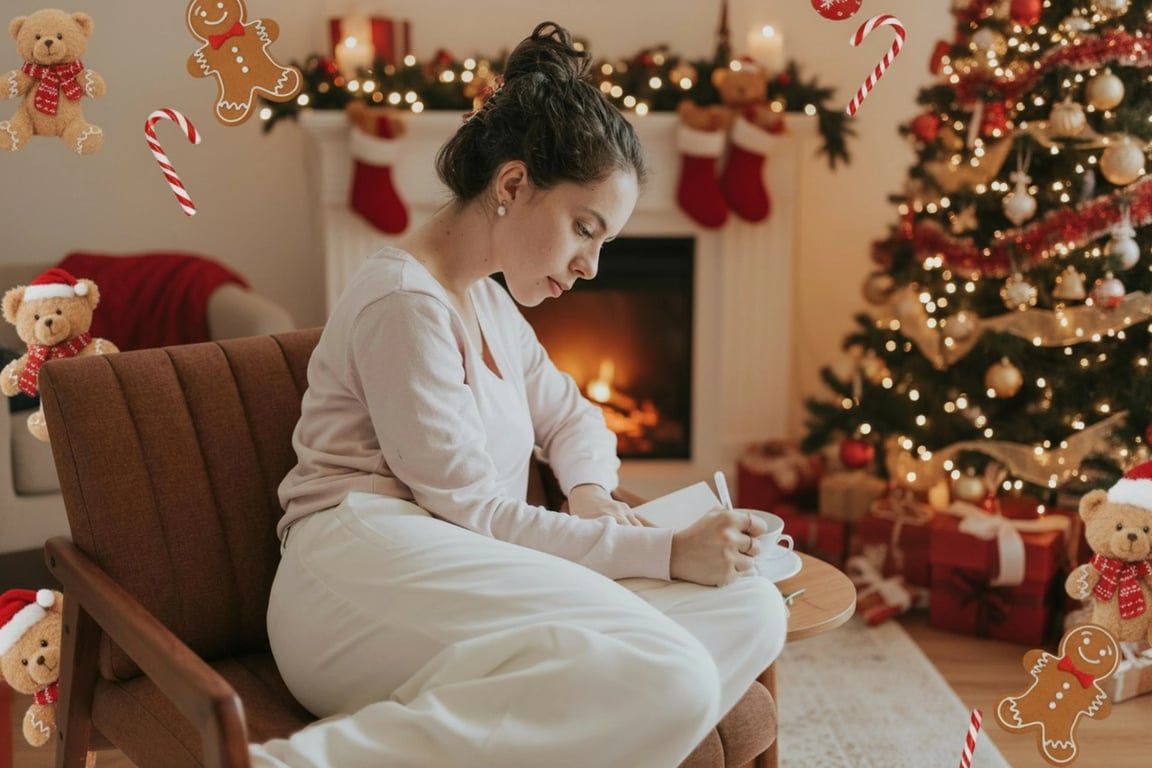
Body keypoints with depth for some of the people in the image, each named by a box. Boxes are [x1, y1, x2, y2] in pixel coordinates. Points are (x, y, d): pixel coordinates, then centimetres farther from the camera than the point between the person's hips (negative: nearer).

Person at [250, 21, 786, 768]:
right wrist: (663, 550, -12)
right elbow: (469, 512, -10)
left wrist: (591, 495, 7)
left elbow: (575, 419, 32)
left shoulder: (491, 303, 23)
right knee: (664, 678, -33)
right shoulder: (404, 301, -7)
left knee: (750, 610, -11)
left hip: (473, 577, 9)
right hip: (368, 570, -9)